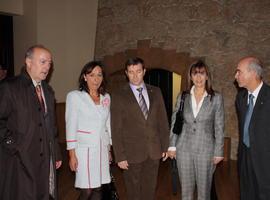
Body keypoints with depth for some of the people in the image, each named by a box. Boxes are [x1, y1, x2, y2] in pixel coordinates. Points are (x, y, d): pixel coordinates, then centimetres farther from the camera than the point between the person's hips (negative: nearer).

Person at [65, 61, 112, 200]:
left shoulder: (106, 97, 8)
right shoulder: (74, 96, -6)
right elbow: (71, 126, -7)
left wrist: (109, 149, 13)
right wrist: (72, 154, -10)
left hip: (102, 149, 5)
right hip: (84, 149, -4)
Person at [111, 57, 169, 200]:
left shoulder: (155, 92, 5)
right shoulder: (118, 95, -6)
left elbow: (163, 121, 9)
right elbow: (116, 128, -7)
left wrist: (165, 146, 5)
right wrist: (120, 156, -10)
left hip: (154, 151, 3)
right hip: (132, 152, -3)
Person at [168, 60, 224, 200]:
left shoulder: (216, 98, -3)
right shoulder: (182, 97, 3)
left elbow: (219, 127, -1)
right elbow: (174, 122, 7)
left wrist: (218, 152, -3)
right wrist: (172, 145, 2)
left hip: (206, 149, -1)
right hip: (184, 148, 2)